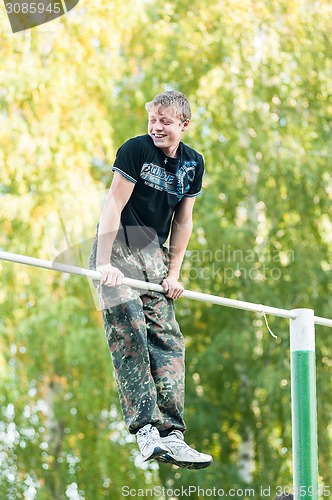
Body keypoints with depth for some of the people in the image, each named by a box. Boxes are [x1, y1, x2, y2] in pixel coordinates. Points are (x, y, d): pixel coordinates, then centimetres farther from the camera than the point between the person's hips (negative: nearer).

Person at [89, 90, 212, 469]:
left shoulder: (193, 163, 7)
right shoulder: (135, 149, -10)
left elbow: (182, 221, 13)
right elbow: (113, 206, -14)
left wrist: (173, 273, 7)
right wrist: (103, 264, -20)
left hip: (153, 253, 6)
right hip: (117, 250, -6)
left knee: (168, 340, -4)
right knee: (129, 331, -20)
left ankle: (170, 435, -4)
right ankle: (146, 431, -26)